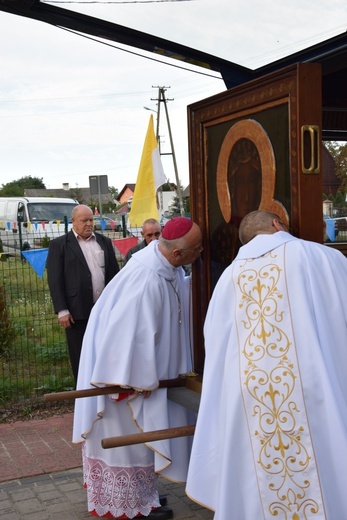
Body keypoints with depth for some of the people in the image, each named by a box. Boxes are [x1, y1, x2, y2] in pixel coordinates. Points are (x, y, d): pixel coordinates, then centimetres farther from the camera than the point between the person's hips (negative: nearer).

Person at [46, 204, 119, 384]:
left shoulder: (104, 242, 12)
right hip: (77, 312, -4)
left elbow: (114, 273, 13)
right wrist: (62, 310, -12)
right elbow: (55, 280, -6)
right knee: (81, 358, 5)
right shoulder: (59, 245, -1)